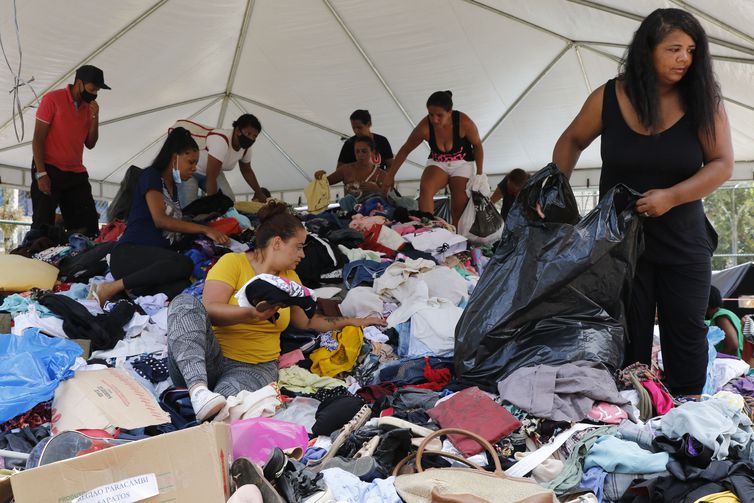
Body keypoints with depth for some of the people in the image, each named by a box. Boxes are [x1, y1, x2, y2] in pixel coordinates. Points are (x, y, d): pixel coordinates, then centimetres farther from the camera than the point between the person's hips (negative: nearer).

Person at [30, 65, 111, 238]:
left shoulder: (89, 107, 11)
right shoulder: (53, 99, -4)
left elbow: (90, 144, 10)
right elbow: (37, 139, -7)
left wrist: (95, 117, -4)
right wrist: (41, 174, -15)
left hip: (77, 174, 5)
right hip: (49, 171, -5)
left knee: (88, 226, 0)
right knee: (43, 227, -5)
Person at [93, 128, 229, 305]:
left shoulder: (173, 186, 25)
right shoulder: (151, 176, 1)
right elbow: (160, 220, -12)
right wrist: (205, 229, -11)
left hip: (155, 259, 6)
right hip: (129, 254, -5)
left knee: (182, 287, -30)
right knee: (184, 264, -37)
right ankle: (111, 288, -25)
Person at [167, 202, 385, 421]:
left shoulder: (290, 278, 18)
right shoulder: (232, 262, 0)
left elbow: (306, 322, 31)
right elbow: (210, 310, -14)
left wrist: (352, 321, 30)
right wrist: (251, 313, -30)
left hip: (256, 367, 1)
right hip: (209, 359, -1)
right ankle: (199, 389, -49)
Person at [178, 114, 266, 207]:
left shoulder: (246, 147, -11)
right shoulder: (221, 140, -36)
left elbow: (247, 171, 10)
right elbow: (211, 177, -36)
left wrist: (259, 193, 11)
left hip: (213, 172, 8)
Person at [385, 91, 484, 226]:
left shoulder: (464, 123, -25)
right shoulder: (424, 127, -22)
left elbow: (477, 145, -8)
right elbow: (405, 150, -9)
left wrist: (479, 173, -7)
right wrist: (390, 176, -6)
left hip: (462, 164, 0)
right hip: (437, 163, 1)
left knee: (460, 207, -12)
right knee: (425, 188, -30)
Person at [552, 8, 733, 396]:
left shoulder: (703, 101, -6)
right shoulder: (608, 98, -5)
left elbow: (722, 164, -11)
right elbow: (572, 141, 10)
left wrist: (671, 197, -24)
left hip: (683, 244, 0)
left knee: (687, 330, 6)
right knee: (629, 334, 6)